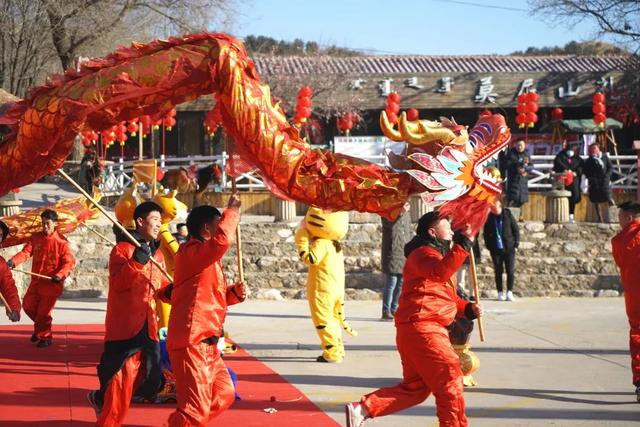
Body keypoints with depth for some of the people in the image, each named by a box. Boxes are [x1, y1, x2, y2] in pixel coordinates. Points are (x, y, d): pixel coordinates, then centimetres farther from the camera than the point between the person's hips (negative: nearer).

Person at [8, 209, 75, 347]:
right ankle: (41, 327, 38)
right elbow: (26, 252, -9)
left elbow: (69, 262, -13)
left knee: (44, 311, -4)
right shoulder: (36, 238, 3)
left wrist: (60, 275, -29)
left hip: (52, 282, -6)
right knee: (28, 305, 11)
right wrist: (14, 261, -28)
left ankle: (45, 337, 17)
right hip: (36, 280, 6)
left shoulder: (61, 241, -12)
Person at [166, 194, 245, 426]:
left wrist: (234, 293, 6)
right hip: (191, 343, -10)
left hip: (207, 343, 10)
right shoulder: (191, 252, -14)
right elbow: (221, 241, -33)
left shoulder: (209, 260, 18)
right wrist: (232, 211, -18)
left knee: (224, 395, 17)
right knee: (197, 407, -11)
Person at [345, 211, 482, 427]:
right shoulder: (424, 253, -8)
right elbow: (441, 272, -31)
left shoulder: (436, 255, 26)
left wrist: (468, 308, 11)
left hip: (427, 328, 11)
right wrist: (463, 243, -34)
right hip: (421, 327, -11)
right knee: (450, 377, -6)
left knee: (414, 387, 12)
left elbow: (447, 297, 29)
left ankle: (361, 409, 6)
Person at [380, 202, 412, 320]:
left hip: (404, 256, 7)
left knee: (401, 284, 9)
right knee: (391, 284, -8)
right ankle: (386, 311, -4)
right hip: (392, 254, -7)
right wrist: (400, 213, -35)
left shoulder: (407, 215, 16)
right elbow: (389, 223, -26)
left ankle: (394, 309, 18)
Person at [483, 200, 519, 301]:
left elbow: (516, 229, 2)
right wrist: (488, 246, 1)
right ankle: (500, 293, 12)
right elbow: (486, 233, 9)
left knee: (510, 271, -3)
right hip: (496, 249, 1)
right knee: (498, 271, 5)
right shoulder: (488, 218, 1)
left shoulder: (507, 214, -2)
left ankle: (509, 292, 3)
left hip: (509, 248, -1)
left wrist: (516, 244, -3)